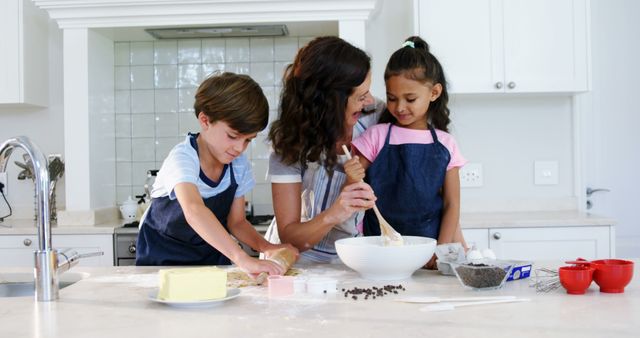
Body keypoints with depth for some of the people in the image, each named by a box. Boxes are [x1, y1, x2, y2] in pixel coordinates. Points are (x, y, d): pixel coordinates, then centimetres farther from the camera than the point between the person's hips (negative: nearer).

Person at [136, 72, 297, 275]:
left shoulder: (239, 165, -7)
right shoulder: (182, 158, -27)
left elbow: (235, 221, 1)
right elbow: (195, 212, -46)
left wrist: (265, 246, -19)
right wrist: (243, 259, -56)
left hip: (211, 258, 3)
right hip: (163, 259, -2)